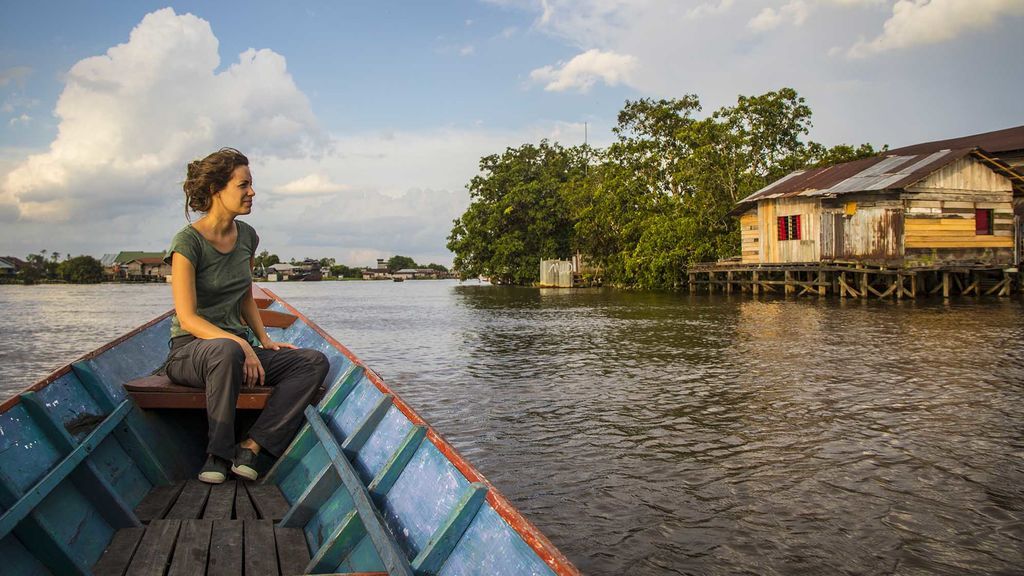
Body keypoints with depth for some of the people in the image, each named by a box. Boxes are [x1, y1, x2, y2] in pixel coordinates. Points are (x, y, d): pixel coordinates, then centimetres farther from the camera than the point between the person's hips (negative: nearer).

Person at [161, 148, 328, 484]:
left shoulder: (247, 236, 8)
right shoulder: (188, 241, -12)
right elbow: (188, 319, -18)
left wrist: (264, 340, 5)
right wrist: (240, 344, -29)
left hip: (238, 346, 7)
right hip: (189, 349, -6)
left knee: (315, 362, -15)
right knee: (227, 351, -42)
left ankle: (251, 446, -23)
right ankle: (218, 453, -25)